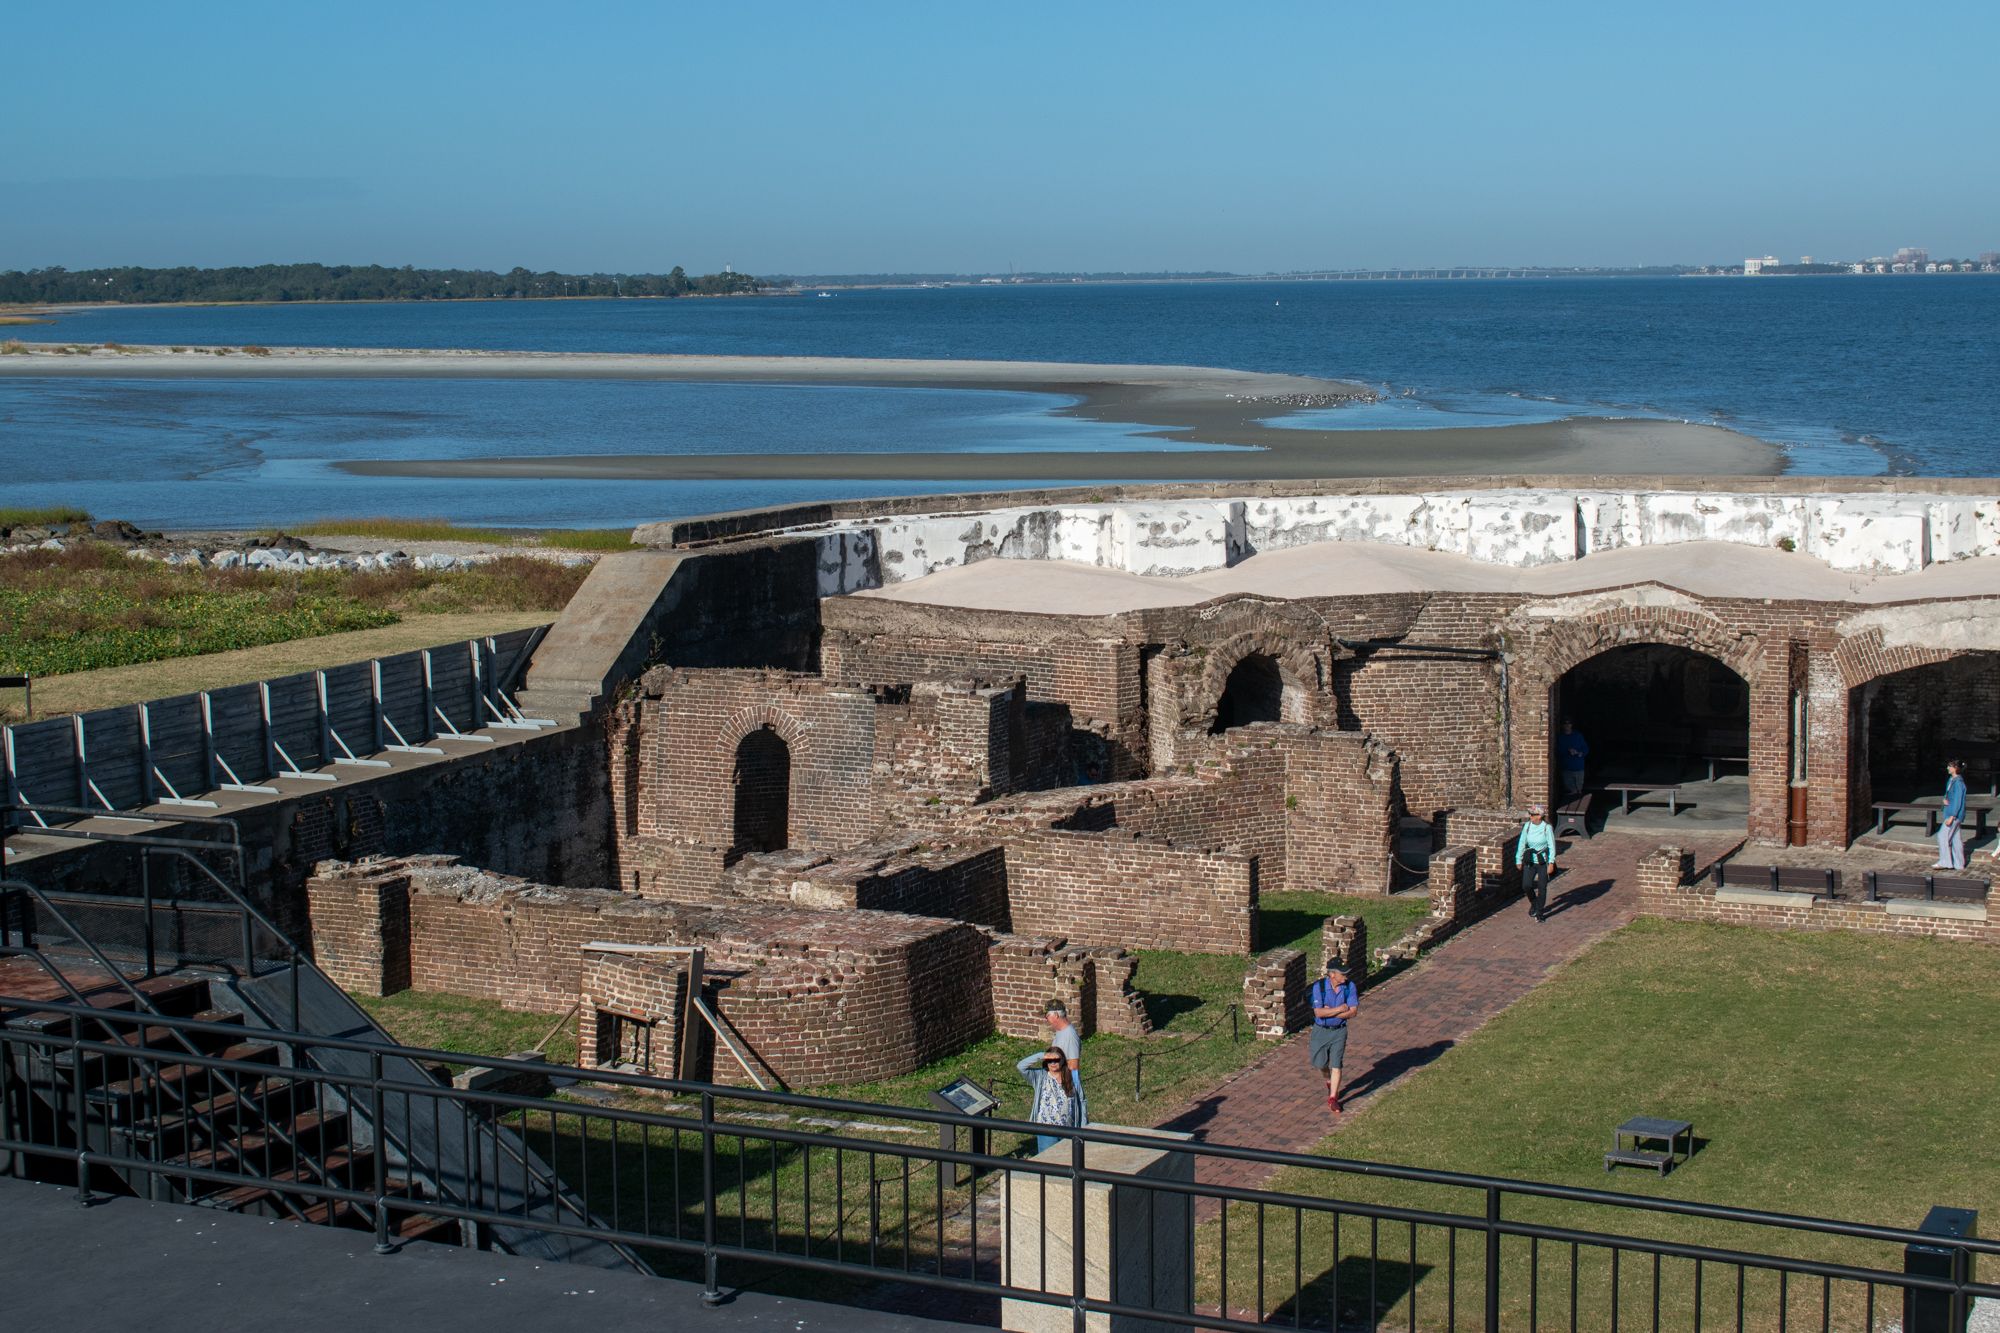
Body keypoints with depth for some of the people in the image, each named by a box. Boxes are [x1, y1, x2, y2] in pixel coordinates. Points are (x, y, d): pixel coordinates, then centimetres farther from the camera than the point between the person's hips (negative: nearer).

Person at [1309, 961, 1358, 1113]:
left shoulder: (1349, 986, -12)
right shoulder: (1319, 986, -19)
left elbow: (1353, 1012, -12)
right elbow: (1318, 1012, -23)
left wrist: (1330, 1012, -20)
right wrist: (1340, 1009, -21)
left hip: (1339, 1031, 0)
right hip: (1320, 1030, 0)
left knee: (1336, 1065, -4)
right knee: (1320, 1063, 11)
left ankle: (1333, 1098, 5)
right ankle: (1329, 1081, 44)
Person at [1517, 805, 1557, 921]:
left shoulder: (1547, 828, -11)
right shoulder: (1527, 826, -2)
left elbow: (1551, 845, -8)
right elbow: (1522, 843, 7)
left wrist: (1551, 862, -13)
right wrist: (1519, 859, 10)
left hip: (1543, 861, -3)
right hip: (1530, 861, 3)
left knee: (1542, 888, 0)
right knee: (1526, 885, -6)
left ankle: (1540, 912, 15)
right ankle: (1533, 903, 25)